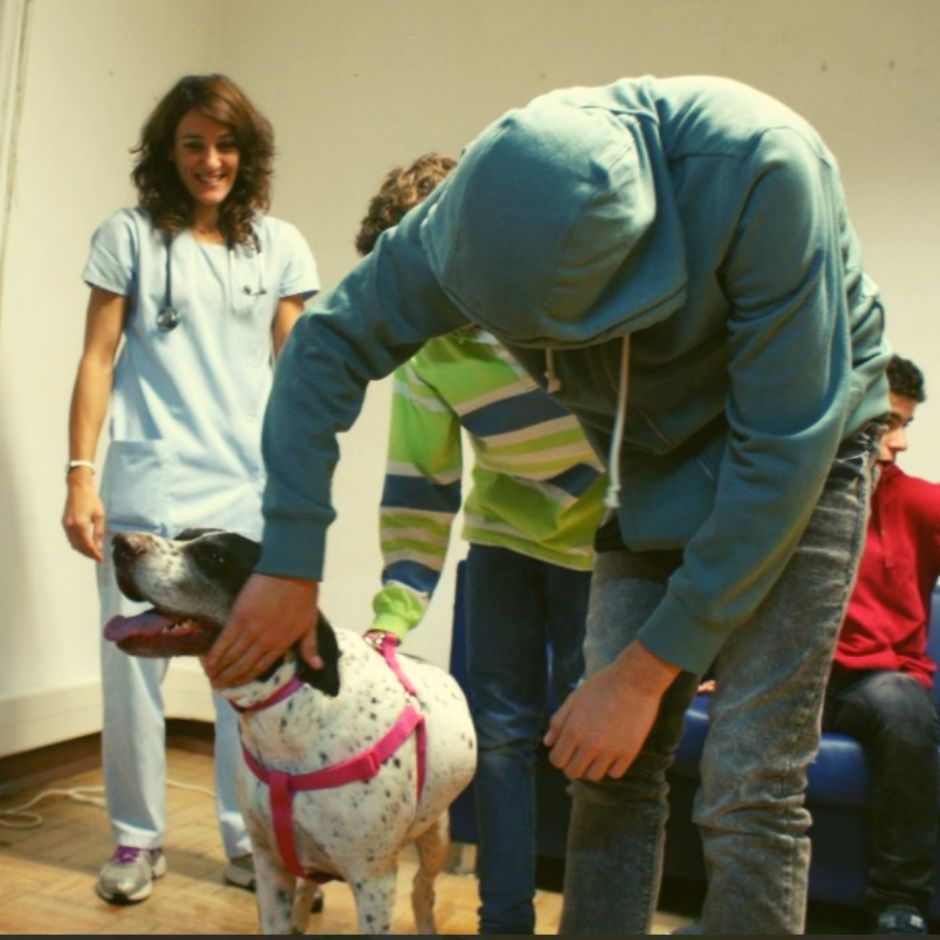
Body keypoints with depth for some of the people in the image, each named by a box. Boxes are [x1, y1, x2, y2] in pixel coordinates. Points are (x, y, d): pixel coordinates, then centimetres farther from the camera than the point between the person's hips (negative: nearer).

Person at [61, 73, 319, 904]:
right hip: (147, 485, -1)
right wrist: (80, 476, -4)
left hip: (252, 491, 1)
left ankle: (249, 839, 17)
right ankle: (138, 839, 18)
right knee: (131, 662, 2)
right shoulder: (130, 236, 5)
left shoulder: (280, 245, 10)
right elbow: (97, 361, 4)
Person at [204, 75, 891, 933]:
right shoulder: (478, 207, -19)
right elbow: (327, 345, -10)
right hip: (653, 467, 4)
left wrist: (647, 670, -23)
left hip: (796, 453, -4)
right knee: (609, 769, 0)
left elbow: (785, 445, -29)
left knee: (749, 791, -12)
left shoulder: (758, 168, -33)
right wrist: (290, 564, -15)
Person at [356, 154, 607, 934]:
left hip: (605, 542, -3)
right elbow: (420, 485, -8)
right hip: (506, 533, 3)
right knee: (501, 728, 3)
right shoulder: (427, 349, -14)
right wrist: (394, 615, -14)